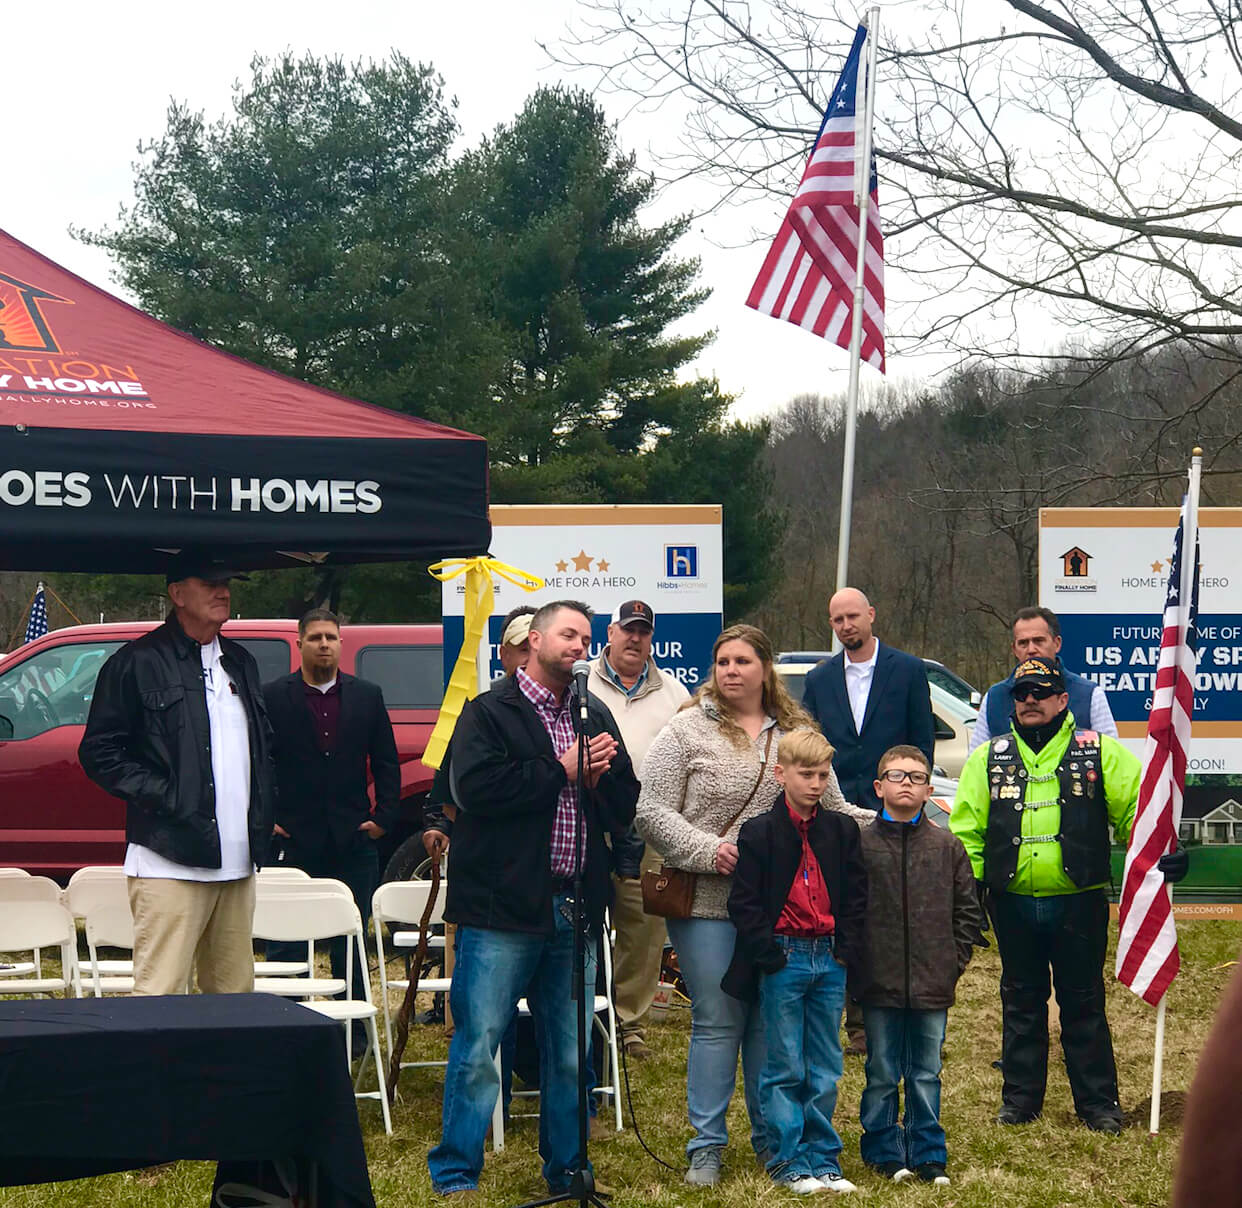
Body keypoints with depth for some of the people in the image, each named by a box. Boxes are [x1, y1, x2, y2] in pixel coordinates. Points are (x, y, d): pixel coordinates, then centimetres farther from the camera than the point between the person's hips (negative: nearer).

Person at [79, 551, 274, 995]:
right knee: (159, 996, -11)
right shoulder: (139, 663, -3)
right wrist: (161, 798, -13)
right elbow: (99, 752, -4)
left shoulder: (241, 663, 19)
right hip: (171, 862, -7)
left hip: (238, 865, 7)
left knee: (235, 997, 9)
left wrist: (264, 815, 15)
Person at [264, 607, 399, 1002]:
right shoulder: (272, 697, 0)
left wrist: (384, 817, 2)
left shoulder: (367, 696, 9)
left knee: (352, 947, 8)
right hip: (292, 842, -2)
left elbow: (387, 763, 11)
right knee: (286, 947, 1)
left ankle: (355, 1028, 15)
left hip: (353, 841, 2)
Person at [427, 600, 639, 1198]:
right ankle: (455, 1173, 6)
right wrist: (561, 771, -11)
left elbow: (625, 808, 15)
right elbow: (475, 788, -17)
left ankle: (566, 1167, 23)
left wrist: (600, 775, -6)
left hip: (575, 911, 6)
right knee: (477, 1047, -3)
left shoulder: (596, 718, 18)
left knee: (570, 1054, 12)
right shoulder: (489, 712, -1)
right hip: (503, 908, -5)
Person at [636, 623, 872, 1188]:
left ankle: (771, 1137, 21)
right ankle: (706, 1146, 9)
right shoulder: (687, 731, -1)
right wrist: (707, 849, -16)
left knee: (770, 1021, 9)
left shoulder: (798, 734, 11)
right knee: (716, 1022, 0)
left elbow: (832, 809, 16)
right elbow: (652, 813, -5)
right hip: (708, 906, -3)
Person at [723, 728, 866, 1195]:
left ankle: (823, 1159, 16)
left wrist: (845, 948, 2)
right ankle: (789, 1162, 8)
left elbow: (856, 894, 13)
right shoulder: (760, 832, -4)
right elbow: (744, 903, -6)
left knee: (825, 1069, 8)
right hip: (783, 959, -4)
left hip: (829, 960, 4)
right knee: (785, 1069, 1)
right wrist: (771, 956, -11)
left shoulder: (841, 830, 8)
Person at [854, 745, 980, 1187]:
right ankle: (884, 1150, 20)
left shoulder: (947, 847, 5)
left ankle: (928, 1153, 19)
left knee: (926, 1074, 9)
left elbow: (967, 910, 10)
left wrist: (955, 961, 3)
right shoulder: (860, 844, -2)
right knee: (882, 1074, 8)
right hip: (879, 983, -1)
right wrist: (854, 965, -3)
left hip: (934, 984, 2)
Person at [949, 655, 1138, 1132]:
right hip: (1013, 904, 2)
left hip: (1078, 902, -2)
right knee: (1021, 1001, 12)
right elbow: (966, 828, 7)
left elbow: (1134, 811, 2)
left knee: (1083, 1003, 5)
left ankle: (1097, 1101, 14)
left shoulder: (1099, 753, 1)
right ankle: (1020, 1098, 22)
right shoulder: (989, 757, 7)